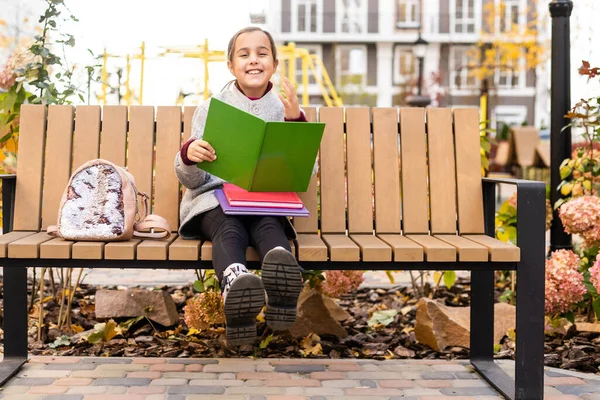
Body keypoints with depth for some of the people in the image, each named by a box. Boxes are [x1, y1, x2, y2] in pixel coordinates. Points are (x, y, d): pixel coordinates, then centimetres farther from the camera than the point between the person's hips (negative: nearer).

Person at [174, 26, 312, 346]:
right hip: (216, 198, -1)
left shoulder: (286, 109, 12)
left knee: (269, 226, -35)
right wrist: (188, 155, -20)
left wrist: (296, 122, -11)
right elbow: (192, 179, 5)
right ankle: (235, 284, -68)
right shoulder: (211, 108, 9)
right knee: (230, 230, -35)